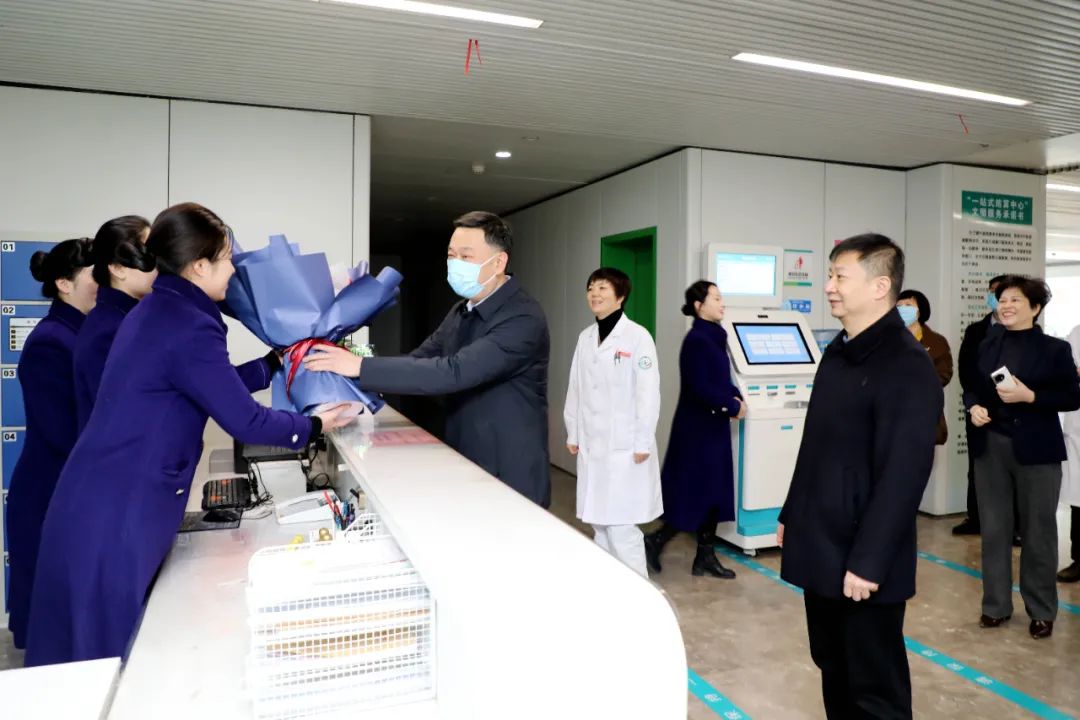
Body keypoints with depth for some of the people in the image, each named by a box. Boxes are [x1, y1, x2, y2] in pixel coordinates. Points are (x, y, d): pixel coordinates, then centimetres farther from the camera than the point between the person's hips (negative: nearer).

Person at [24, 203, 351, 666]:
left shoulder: (156, 311, 11)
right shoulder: (189, 327, -20)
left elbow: (214, 386, 20)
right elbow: (244, 421, -17)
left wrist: (276, 363, 24)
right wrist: (312, 427, -3)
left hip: (105, 503, 10)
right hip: (117, 517, -10)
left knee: (92, 655, 19)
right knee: (112, 658, 4)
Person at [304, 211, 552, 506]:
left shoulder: (523, 319, -21)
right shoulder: (462, 312, 8)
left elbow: (454, 372, -30)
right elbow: (419, 360, 7)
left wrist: (361, 367, -29)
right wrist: (348, 375, -8)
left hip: (510, 480, -7)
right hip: (463, 470, 8)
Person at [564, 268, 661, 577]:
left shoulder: (638, 336, -10)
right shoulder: (585, 337, 9)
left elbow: (649, 393, -11)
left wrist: (643, 442, -12)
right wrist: (573, 433, 13)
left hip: (625, 445, -6)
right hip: (592, 443, 6)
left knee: (621, 525, -5)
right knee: (599, 521, 12)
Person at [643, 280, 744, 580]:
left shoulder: (715, 337, 10)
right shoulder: (696, 340, -17)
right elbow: (700, 388, -21)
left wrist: (736, 398, -2)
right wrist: (732, 406, -11)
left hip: (714, 427, 9)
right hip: (697, 428, -9)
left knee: (714, 493, 12)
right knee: (694, 494, -2)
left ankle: (705, 556, 22)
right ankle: (655, 541, 14)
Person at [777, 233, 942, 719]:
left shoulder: (907, 368, -17)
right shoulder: (837, 352, 9)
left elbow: (903, 475, -21)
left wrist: (868, 562, -20)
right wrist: (792, 515, 17)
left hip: (860, 561, -7)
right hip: (821, 549, 8)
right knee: (834, 672, 20)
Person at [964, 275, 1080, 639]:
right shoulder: (987, 345, 8)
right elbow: (973, 387, 13)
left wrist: (1030, 397, -20)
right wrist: (974, 407, -7)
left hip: (1036, 450, -3)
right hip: (991, 446, 4)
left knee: (1038, 531, 7)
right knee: (993, 529, 9)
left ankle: (1042, 611, 23)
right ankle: (996, 605, 22)